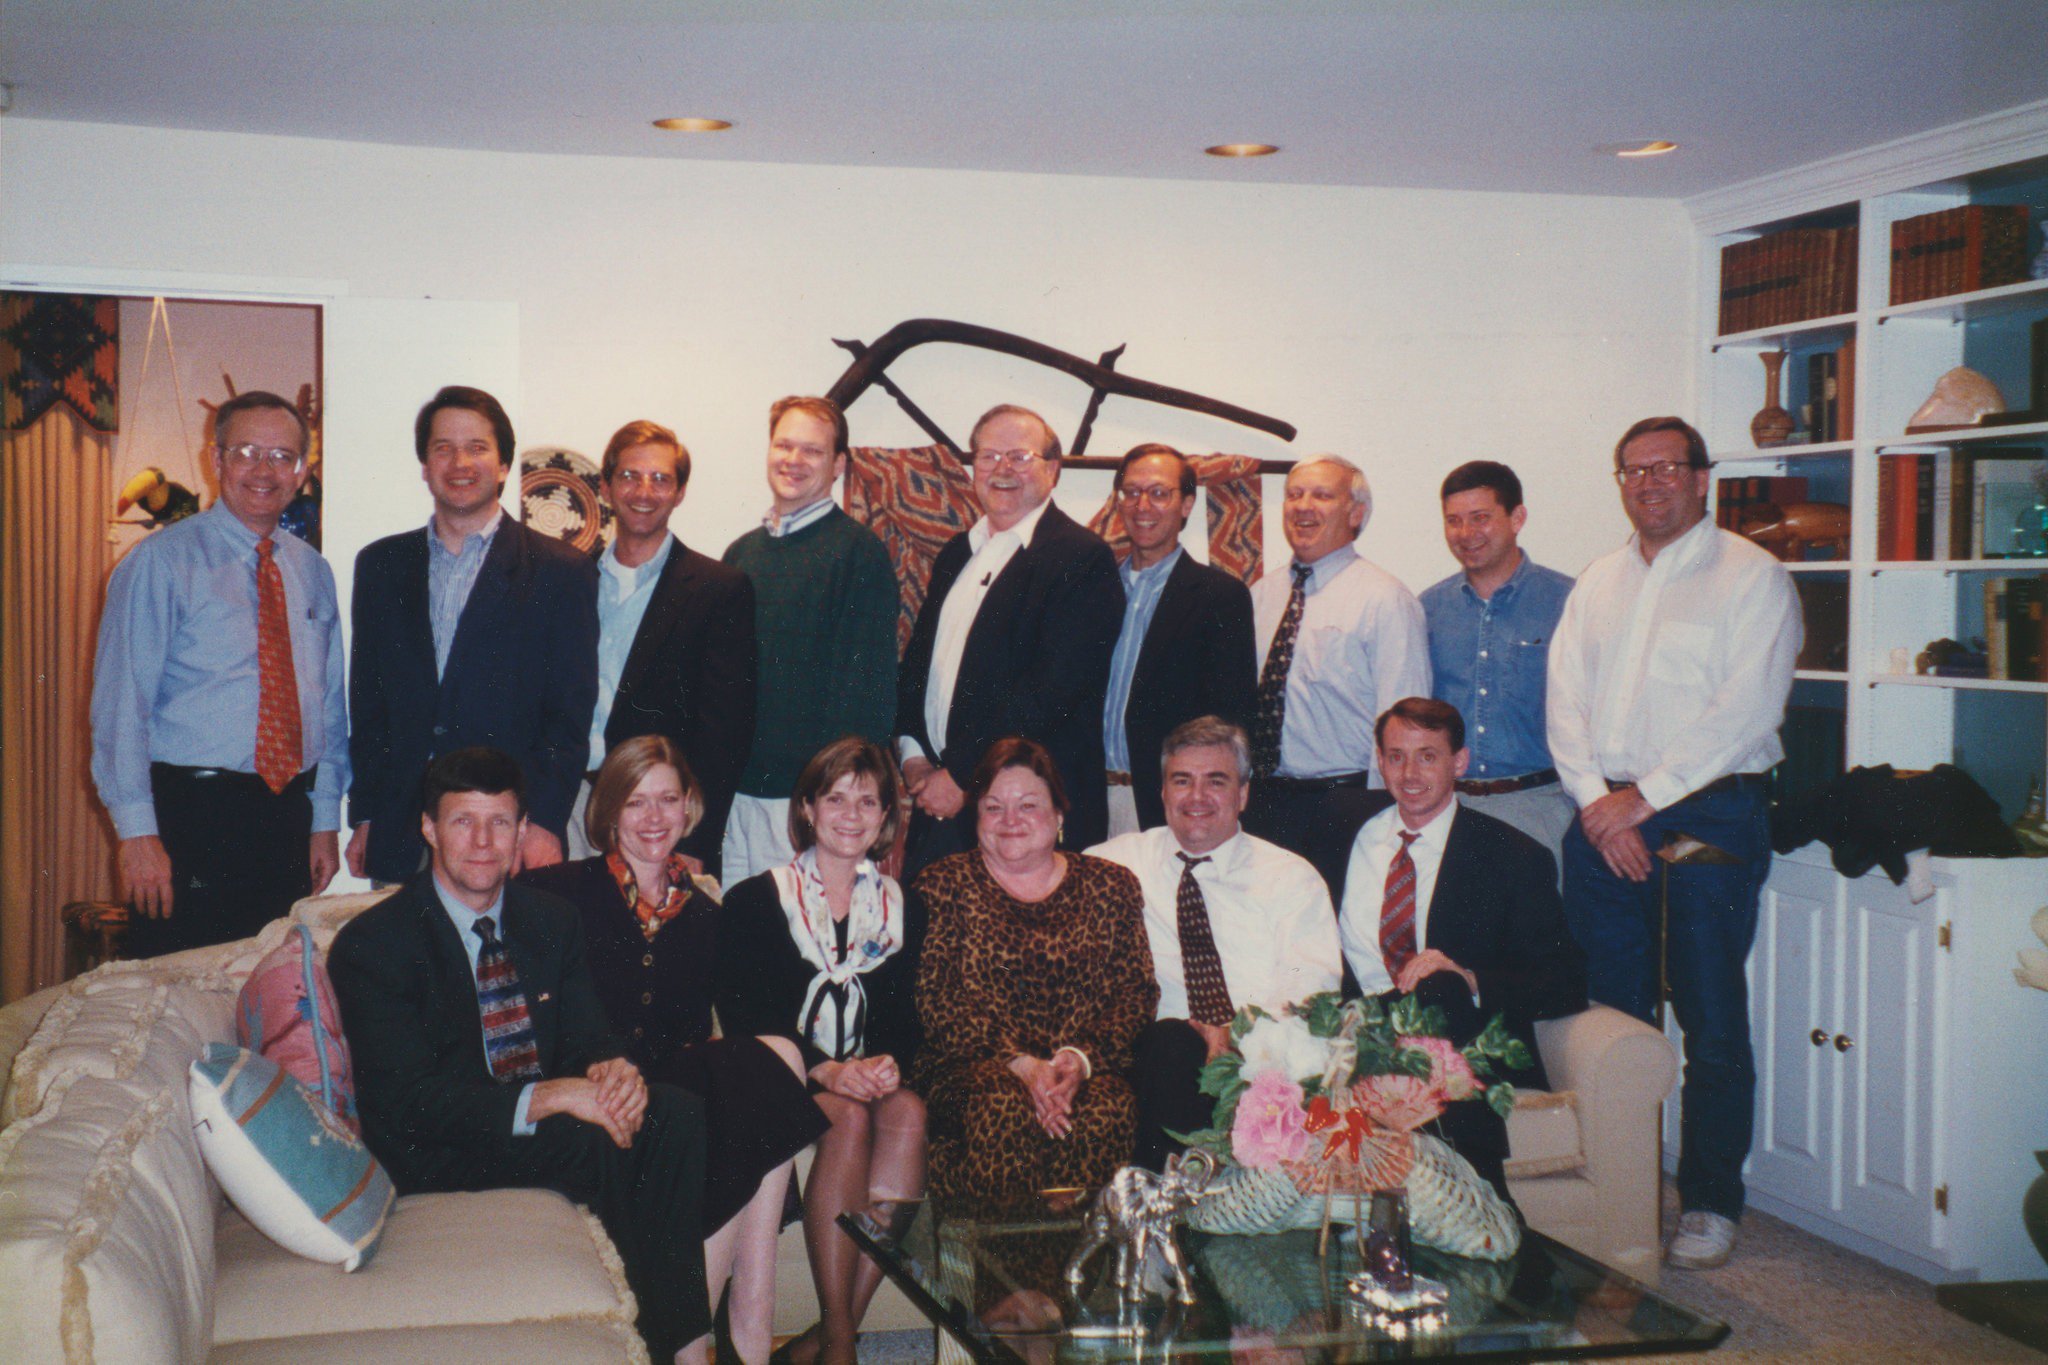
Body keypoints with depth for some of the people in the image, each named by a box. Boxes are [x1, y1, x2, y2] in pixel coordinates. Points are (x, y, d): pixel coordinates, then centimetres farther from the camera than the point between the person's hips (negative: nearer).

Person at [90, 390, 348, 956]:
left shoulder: (312, 572, 12)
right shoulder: (161, 561, -4)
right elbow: (120, 702, -8)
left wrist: (325, 822, 12)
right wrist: (137, 831, -14)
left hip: (288, 818, 5)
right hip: (190, 812, -4)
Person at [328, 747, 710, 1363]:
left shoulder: (552, 921, 10)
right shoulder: (372, 943, -9)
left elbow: (587, 1036, 6)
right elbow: (406, 1100, -18)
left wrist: (614, 1069, -22)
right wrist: (546, 1098, -31)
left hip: (551, 1117, 6)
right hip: (433, 1151, -5)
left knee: (678, 1114, -23)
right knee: (598, 1142, -31)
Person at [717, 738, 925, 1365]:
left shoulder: (900, 909, 17)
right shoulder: (754, 902, 6)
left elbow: (909, 1017, 10)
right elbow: (743, 1015, -4)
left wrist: (889, 1063, -14)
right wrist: (824, 1069, -20)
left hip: (871, 1080, 3)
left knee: (909, 1113, -30)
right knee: (850, 1119, -33)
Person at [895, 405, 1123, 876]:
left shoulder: (1082, 559, -8)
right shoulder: (956, 554, 17)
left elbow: (1053, 689, -16)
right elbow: (917, 657, 18)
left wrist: (961, 776, -15)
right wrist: (912, 754, 1)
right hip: (938, 799, 6)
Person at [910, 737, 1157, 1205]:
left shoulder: (1110, 886, 16)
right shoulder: (944, 885, 12)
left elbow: (1136, 991, 6)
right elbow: (937, 1002, 0)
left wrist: (1080, 1058, -14)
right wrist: (1019, 1064, -15)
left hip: (1089, 1069, 1)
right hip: (972, 1068, -1)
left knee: (1106, 1113, -34)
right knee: (1003, 1107, -36)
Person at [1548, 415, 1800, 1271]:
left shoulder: (1752, 578, -2)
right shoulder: (1597, 584, 15)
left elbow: (1745, 711, -11)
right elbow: (1565, 701, 10)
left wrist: (1646, 797, -13)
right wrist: (1597, 801, -6)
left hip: (1710, 815, -4)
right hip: (1606, 818, 5)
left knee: (1712, 1021, -1)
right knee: (1613, 1014, 7)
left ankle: (1710, 1202, 10)